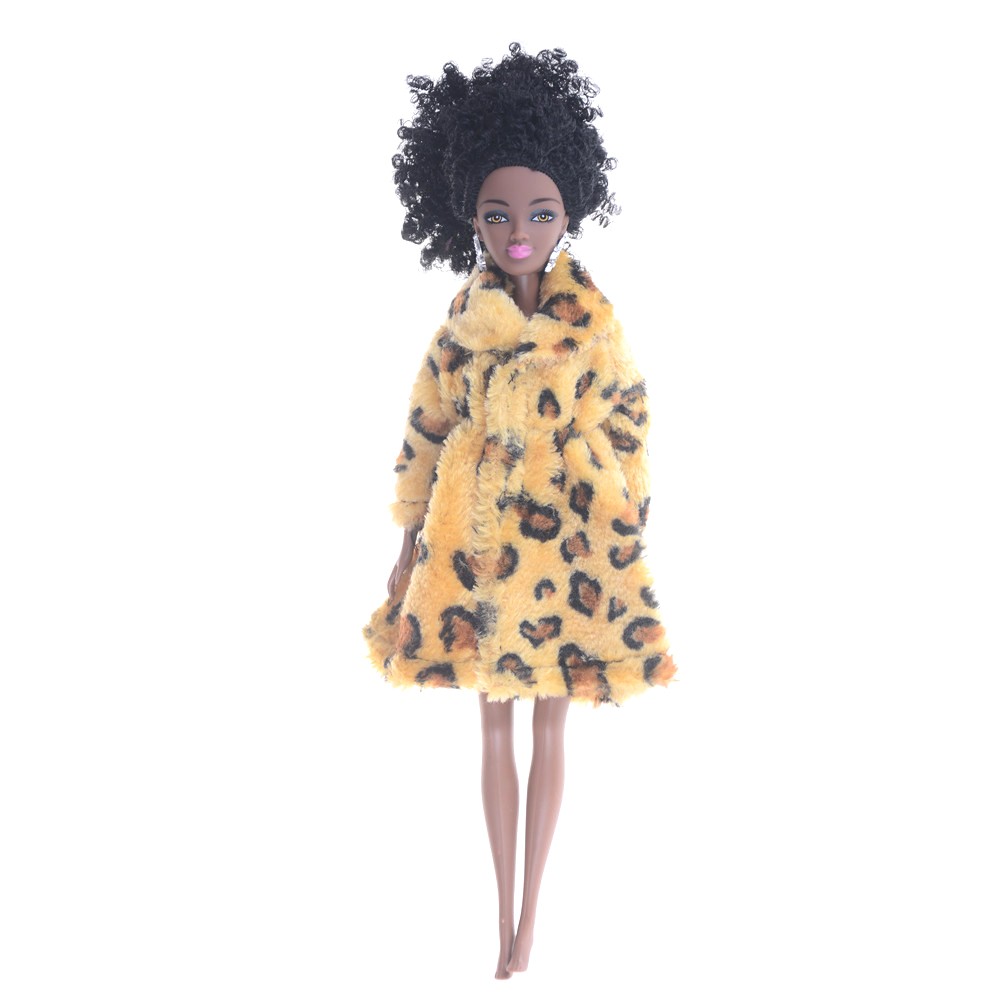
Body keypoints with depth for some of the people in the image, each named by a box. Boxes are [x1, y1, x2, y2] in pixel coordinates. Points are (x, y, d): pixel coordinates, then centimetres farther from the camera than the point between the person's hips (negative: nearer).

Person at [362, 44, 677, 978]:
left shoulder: (595, 324, -7)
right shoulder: (461, 326, -4)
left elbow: (628, 428, 0)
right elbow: (426, 433, 2)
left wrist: (625, 540, -1)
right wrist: (410, 545, 3)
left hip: (569, 541, -1)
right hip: (476, 540, 1)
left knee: (549, 728, 7)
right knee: (496, 726, 9)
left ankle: (530, 911, 18)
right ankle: (505, 913, 19)